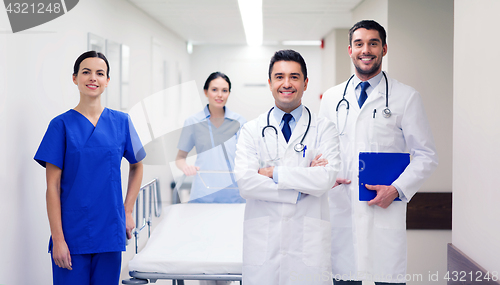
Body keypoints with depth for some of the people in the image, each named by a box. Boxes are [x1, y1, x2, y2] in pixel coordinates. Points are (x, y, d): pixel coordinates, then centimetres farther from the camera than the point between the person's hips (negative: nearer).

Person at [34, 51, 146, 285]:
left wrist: (128, 211, 10)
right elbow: (53, 187, -5)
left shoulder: (121, 122, 4)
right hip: (72, 235, -3)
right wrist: (58, 238, -11)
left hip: (110, 233, 3)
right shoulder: (62, 125, -3)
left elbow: (137, 166, 18)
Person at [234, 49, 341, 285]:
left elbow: (326, 178, -12)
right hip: (262, 244, 1)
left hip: (308, 242, -1)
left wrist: (274, 173, -11)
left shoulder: (324, 129, 4)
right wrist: (301, 189, -10)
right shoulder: (252, 130, 6)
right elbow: (244, 183, -8)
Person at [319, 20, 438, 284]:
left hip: (386, 211, -2)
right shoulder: (331, 97, 13)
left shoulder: (406, 97, 3)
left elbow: (426, 155, 2)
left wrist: (397, 189, -11)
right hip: (340, 210, 3)